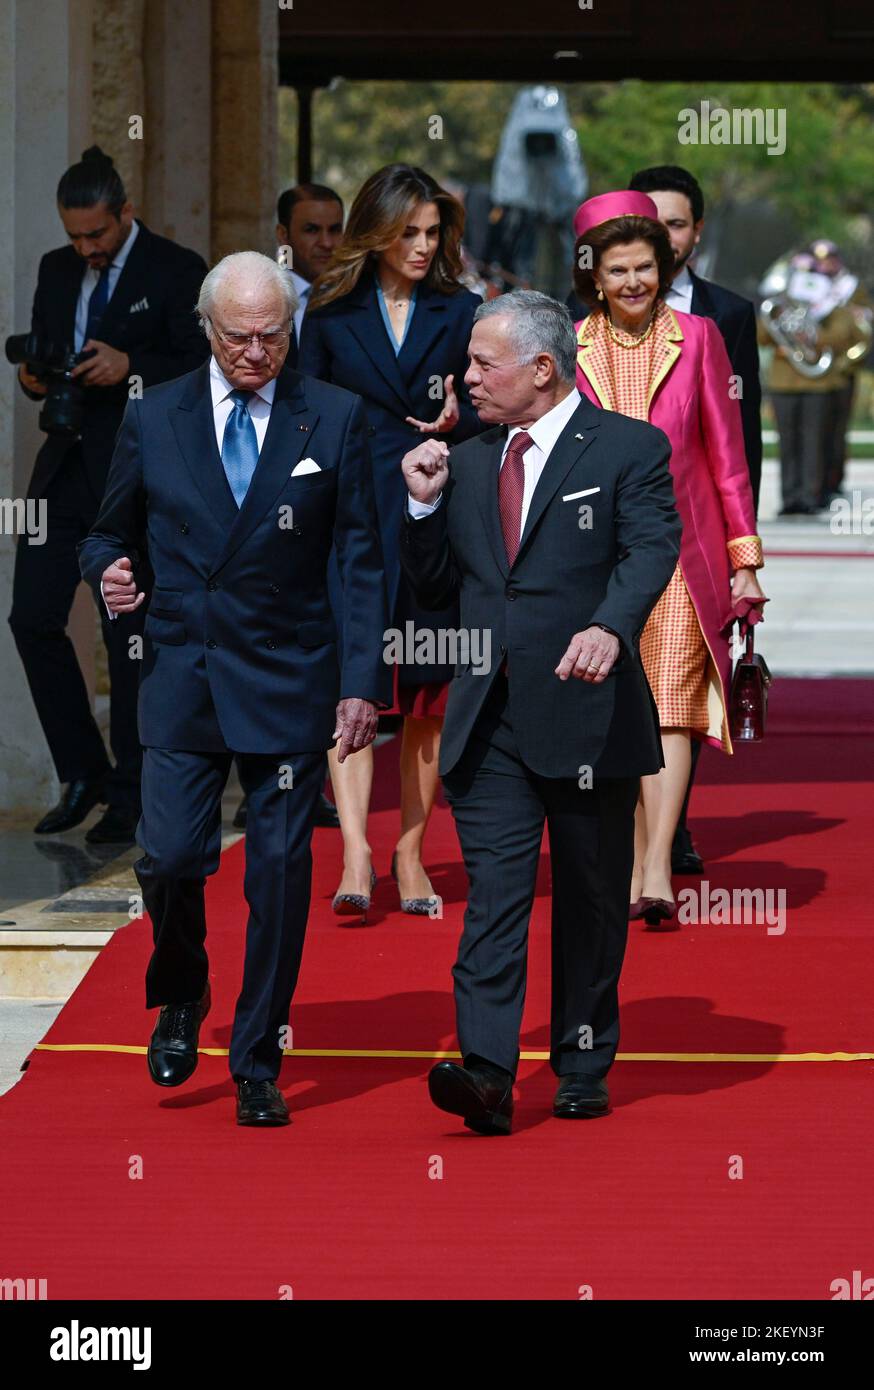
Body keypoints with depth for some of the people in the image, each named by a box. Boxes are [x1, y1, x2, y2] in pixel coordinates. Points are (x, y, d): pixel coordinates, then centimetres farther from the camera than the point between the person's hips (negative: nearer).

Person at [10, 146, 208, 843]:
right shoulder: (57, 270, 13)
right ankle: (83, 775, 15)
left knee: (129, 640, -1)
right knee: (33, 618, 0)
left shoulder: (177, 272, -6)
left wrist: (131, 367, -23)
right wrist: (33, 377, -3)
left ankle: (128, 797, 10)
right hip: (66, 471, 6)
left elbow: (202, 370, -10)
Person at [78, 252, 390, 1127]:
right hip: (180, 677, 1)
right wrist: (109, 571, -10)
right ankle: (180, 997, 24)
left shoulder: (335, 420, 1)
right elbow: (108, 534, 14)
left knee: (279, 874, -1)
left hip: (288, 684, -1)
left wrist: (363, 683, -5)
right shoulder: (153, 420, 5)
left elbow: (361, 560, 2)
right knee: (169, 858, -7)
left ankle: (257, 1067, 11)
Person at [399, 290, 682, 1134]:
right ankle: (486, 1071, -17)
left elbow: (650, 550, -18)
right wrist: (425, 504, 3)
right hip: (489, 720, 3)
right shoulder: (466, 464, 15)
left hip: (590, 717, -3)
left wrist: (608, 627, -37)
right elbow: (432, 589, 20)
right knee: (492, 895, -8)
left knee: (590, 900, 8)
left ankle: (583, 1071, 19)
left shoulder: (629, 450, -1)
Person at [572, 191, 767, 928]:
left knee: (671, 709, -10)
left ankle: (658, 871, -17)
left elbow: (726, 451, 3)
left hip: (679, 553, -2)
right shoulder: (569, 348, 5)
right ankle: (631, 868, 10)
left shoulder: (698, 337, 1)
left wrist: (743, 557, 2)